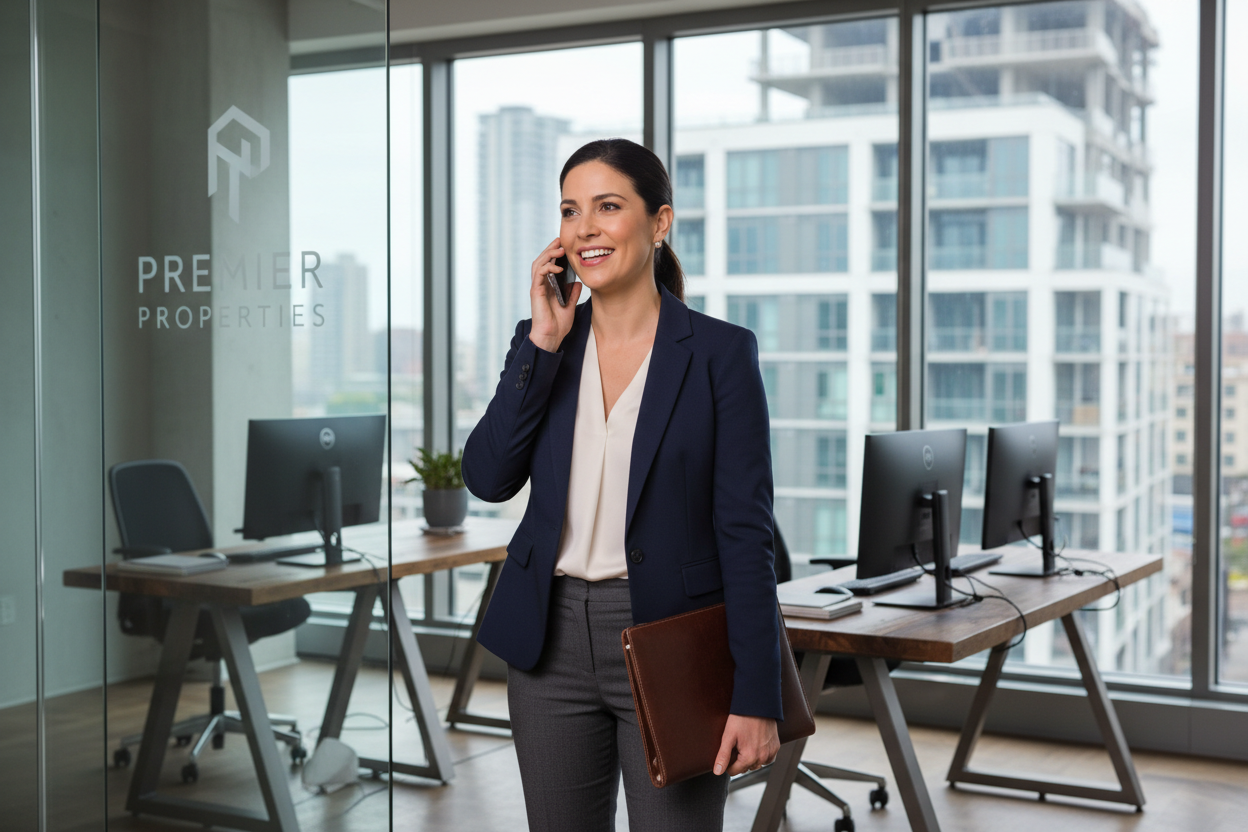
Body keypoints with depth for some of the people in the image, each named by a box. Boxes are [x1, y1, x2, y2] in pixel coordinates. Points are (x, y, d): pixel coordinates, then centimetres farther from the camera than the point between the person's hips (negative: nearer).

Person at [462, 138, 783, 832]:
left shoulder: (719, 351, -7)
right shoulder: (544, 341, 6)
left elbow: (745, 530, -9)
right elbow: (487, 480, -5)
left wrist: (757, 697, -13)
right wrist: (544, 344, -10)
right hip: (553, 641, 4)